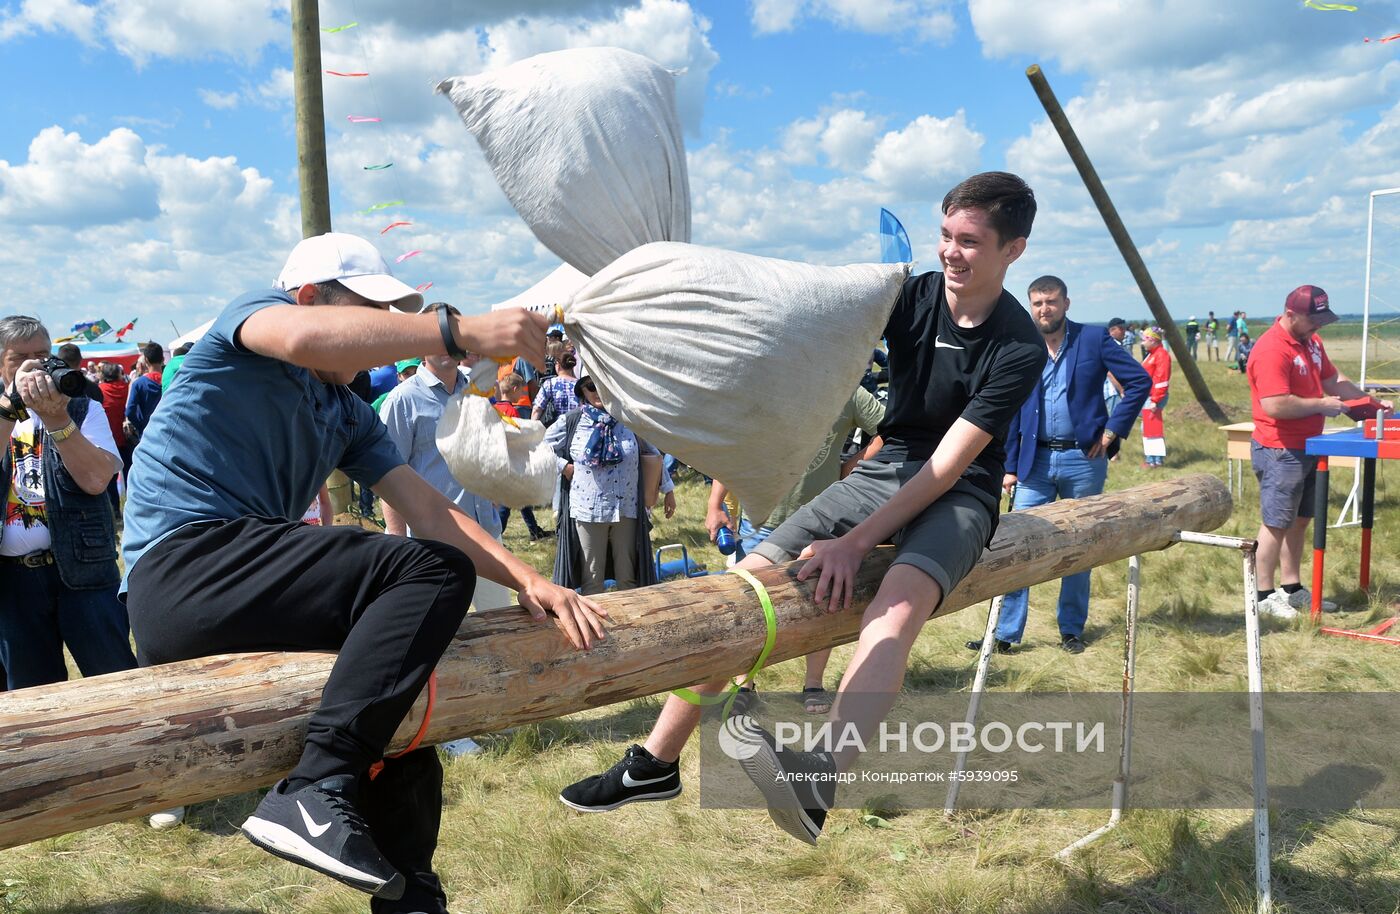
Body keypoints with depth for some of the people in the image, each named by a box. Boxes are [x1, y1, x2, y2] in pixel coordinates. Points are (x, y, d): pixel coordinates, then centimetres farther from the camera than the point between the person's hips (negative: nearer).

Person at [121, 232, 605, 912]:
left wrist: (524, 578, -4)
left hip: (243, 592, 9)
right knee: (434, 571, -22)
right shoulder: (253, 310, 2)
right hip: (183, 561, -9)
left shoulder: (348, 416, 21)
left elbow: (427, 509, 10)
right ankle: (317, 793, -31)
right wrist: (461, 332, -32)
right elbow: (306, 338, -25)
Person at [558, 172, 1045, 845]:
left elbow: (949, 464, -20)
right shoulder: (913, 298, -2)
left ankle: (818, 787, -56)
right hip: (886, 470, 4)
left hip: (960, 495, -4)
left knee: (897, 604, -38)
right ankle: (654, 764, -1)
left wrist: (856, 542, -27)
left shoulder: (1019, 350, -14)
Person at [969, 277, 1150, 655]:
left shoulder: (1094, 339, -2)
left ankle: (1071, 630, 22)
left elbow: (1140, 381, -1)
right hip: (1035, 461, 1)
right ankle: (1005, 633, 3)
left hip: (1083, 459, -1)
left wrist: (1113, 429, -7)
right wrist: (1010, 467, 2)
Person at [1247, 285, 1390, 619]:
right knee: (1276, 523, -2)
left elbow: (1333, 379, 23)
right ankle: (1264, 595, 8)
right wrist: (1321, 404, -16)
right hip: (1280, 451, -9)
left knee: (1299, 520, 15)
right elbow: (1275, 405, -29)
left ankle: (1292, 589, 25)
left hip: (1307, 448, 10)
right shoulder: (1272, 349, -21)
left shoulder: (1310, 341, 11)